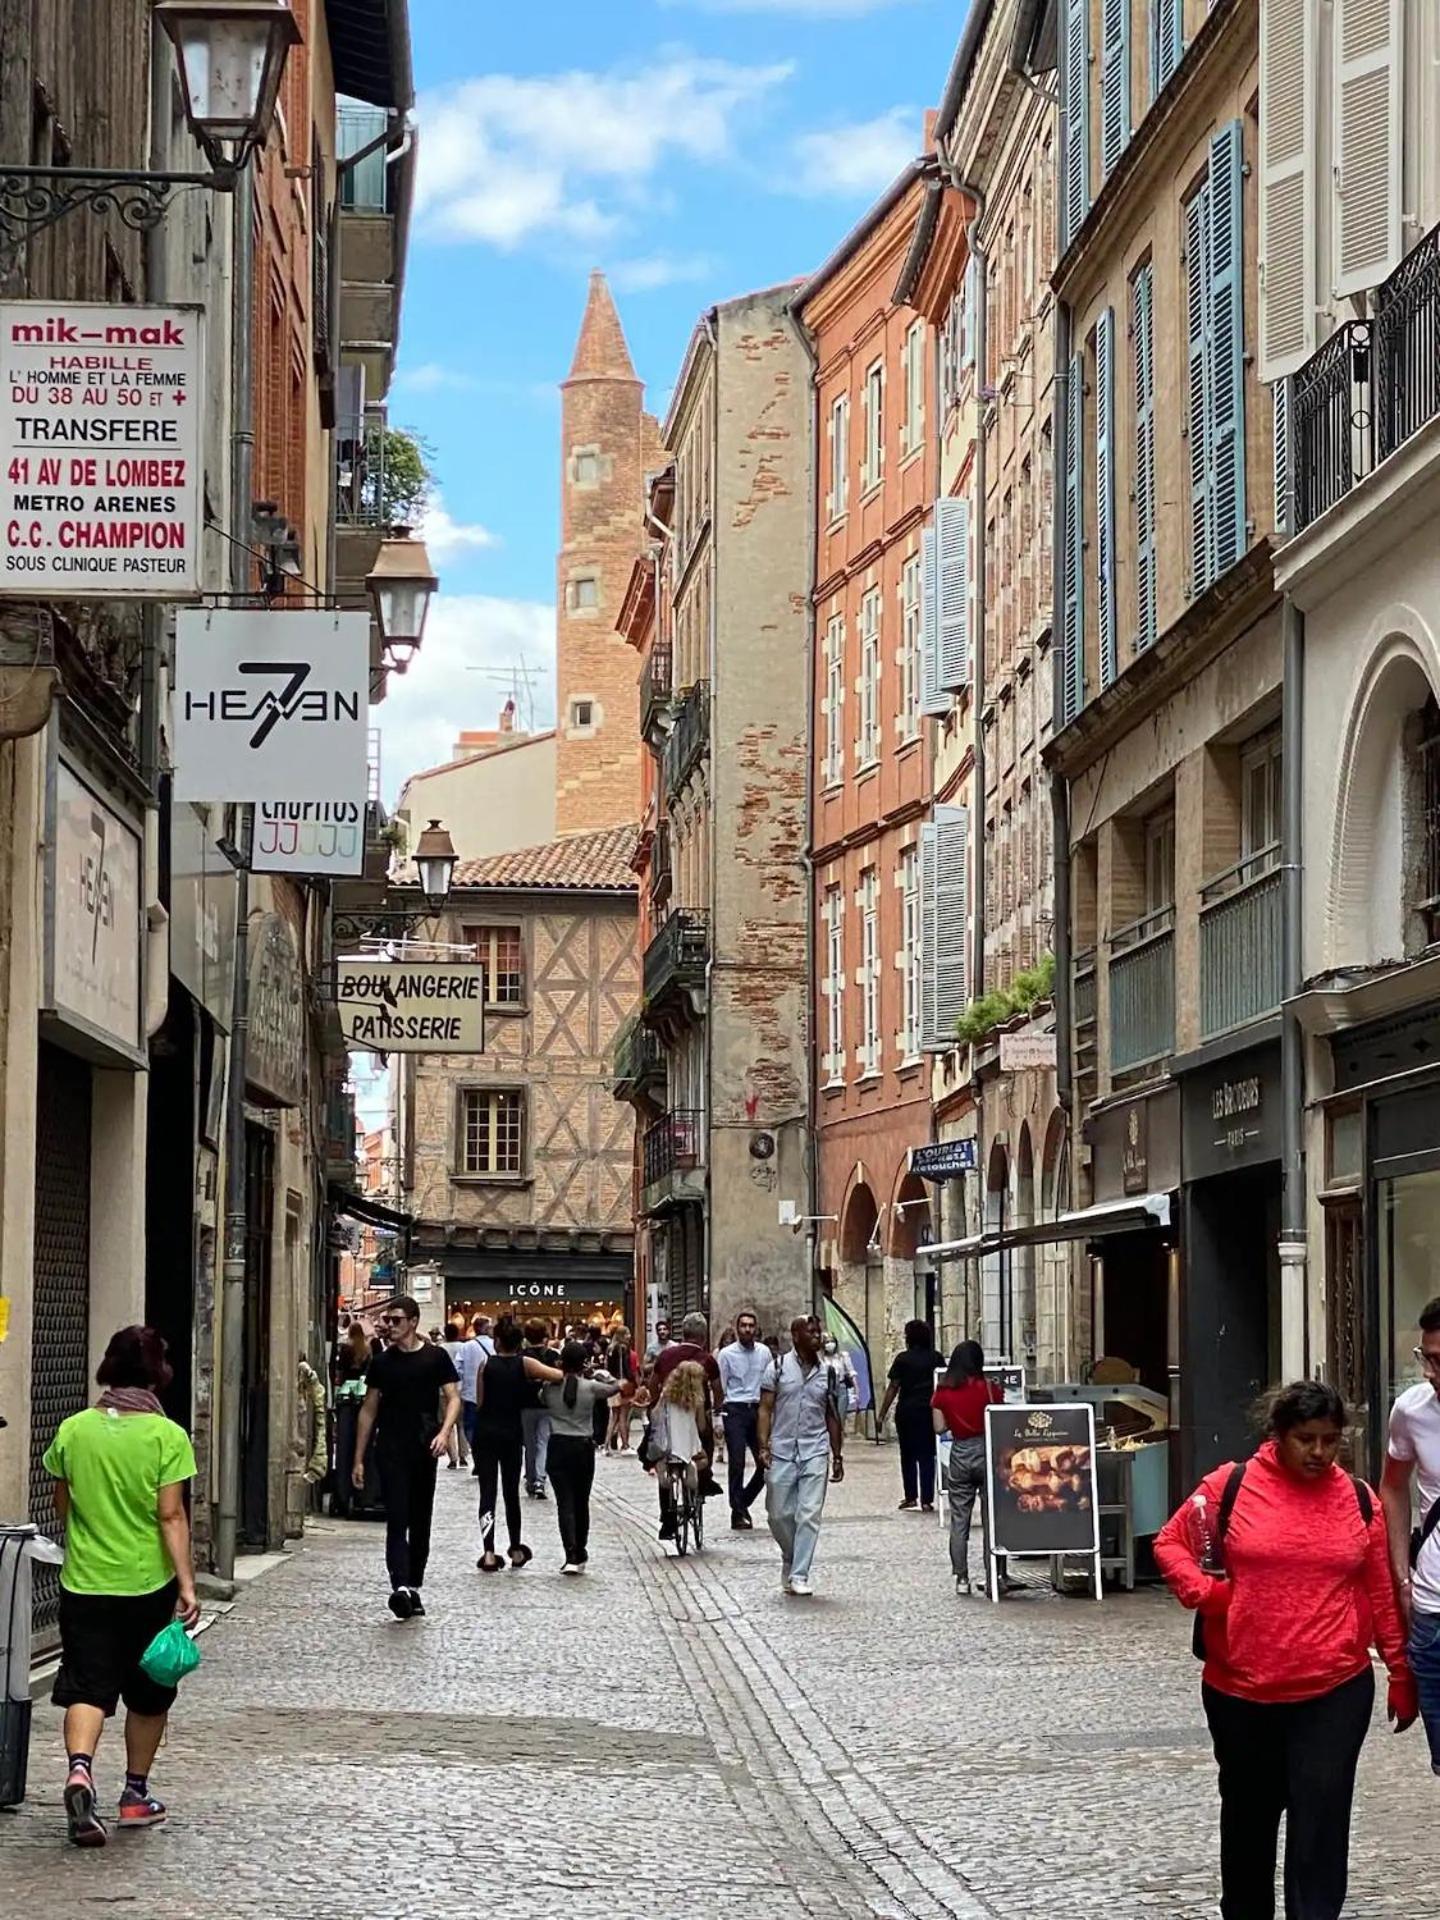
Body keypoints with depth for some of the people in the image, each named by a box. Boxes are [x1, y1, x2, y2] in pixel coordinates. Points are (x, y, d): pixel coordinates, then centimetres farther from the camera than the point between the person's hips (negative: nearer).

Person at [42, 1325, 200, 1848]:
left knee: (87, 1687, 0)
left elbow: (63, 1506, 11)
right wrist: (186, 1584, -12)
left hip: (84, 1582, 2)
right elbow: (171, 1516, -14)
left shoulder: (73, 1430, -1)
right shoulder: (166, 1435, -10)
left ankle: (79, 1767, -27)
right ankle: (136, 1794, 23)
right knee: (148, 1694, 15)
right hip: (148, 1582, -1)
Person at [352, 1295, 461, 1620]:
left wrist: (444, 1432, -19)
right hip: (390, 1450, 0)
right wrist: (359, 1459, 8)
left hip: (424, 1450, 0)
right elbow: (369, 1410, 11)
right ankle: (401, 1586, -24)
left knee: (420, 1523, 8)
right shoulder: (382, 1362, 8)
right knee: (397, 1519, -12)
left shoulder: (436, 1358, 3)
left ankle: (414, 1587, 19)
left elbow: (453, 1398, 0)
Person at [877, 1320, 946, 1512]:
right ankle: (927, 1500, -1)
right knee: (927, 1455, 3)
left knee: (908, 1454, 12)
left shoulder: (902, 1359, -4)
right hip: (930, 1410, 1)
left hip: (907, 1411, -1)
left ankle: (909, 1496, 11)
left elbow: (893, 1387, -5)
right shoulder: (936, 1359, 3)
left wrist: (882, 1414, 0)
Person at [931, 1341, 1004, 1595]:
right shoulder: (990, 1388, -8)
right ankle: (996, 1574, 3)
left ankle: (961, 1577, 6)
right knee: (992, 1518, 6)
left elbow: (939, 1427, 0)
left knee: (959, 1521, 7)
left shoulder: (942, 1392, -2)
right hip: (987, 1451, -1)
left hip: (959, 1455, 1)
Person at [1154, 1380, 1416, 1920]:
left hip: (1335, 1692, -1)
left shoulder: (1359, 1501, 2)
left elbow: (1382, 1593, 7)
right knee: (1248, 1815, 17)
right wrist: (1204, 1592, -13)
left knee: (1321, 1818, -8)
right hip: (1241, 1691, 1)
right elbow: (1170, 1543, 5)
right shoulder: (1230, 1487, -3)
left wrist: (1401, 1672, 8)